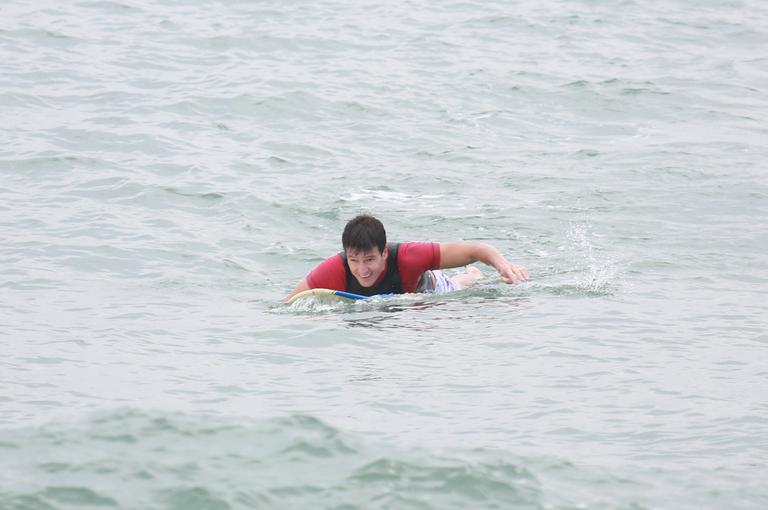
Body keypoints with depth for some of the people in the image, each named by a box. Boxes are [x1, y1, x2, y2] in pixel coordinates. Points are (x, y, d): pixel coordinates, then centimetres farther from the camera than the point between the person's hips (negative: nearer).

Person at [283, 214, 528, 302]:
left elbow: (475, 250, -43)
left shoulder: (406, 257, -47)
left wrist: (502, 264, -60)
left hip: (424, 289, -1)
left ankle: (471, 277, 63)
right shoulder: (334, 270, -43)